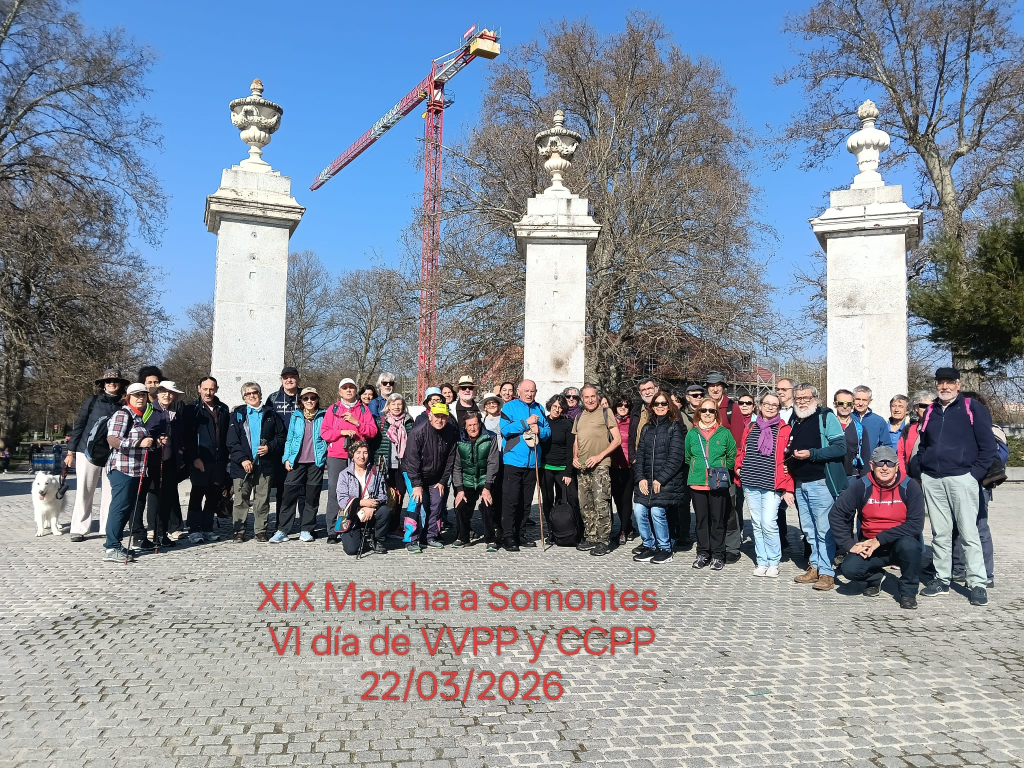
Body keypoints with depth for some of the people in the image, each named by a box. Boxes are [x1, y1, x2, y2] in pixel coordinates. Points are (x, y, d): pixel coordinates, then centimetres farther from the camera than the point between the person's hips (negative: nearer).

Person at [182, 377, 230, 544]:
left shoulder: (223, 410, 14)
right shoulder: (191, 410, 1)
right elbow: (187, 436, -5)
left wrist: (227, 459, 10)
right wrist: (194, 458, -13)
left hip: (219, 461, 4)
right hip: (199, 461, -4)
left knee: (214, 496, 8)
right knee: (197, 495, -2)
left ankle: (207, 528, 18)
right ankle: (194, 530, 5)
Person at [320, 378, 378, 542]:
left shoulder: (363, 409, 13)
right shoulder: (333, 409, 12)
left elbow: (373, 431, 4)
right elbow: (324, 432, 3)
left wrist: (356, 422, -8)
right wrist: (342, 431, -10)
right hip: (336, 456, 0)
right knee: (334, 492, -4)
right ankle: (332, 532, 0)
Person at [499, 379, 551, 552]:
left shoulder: (539, 409, 13)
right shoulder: (509, 407, -2)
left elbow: (548, 431, 11)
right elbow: (505, 429, -14)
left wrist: (539, 430, -10)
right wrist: (526, 423, -14)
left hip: (532, 463, 5)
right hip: (513, 461, -5)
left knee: (526, 502, 11)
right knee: (510, 500, -7)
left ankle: (519, 534, 21)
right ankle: (508, 536, -1)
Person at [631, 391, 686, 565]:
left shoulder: (675, 427, -2)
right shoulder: (647, 428, 16)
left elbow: (675, 457, -9)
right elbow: (640, 454, 12)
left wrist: (660, 479, -13)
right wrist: (640, 478, -1)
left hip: (667, 481, -5)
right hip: (646, 481, 5)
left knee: (657, 511, -12)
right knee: (639, 510, -5)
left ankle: (665, 549, 6)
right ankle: (649, 546, 12)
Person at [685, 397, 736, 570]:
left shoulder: (724, 433, 0)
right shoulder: (692, 434, 6)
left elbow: (732, 457, 7)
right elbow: (687, 458, 16)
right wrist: (697, 470, 9)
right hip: (697, 483, 2)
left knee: (718, 520, 3)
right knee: (701, 519, 9)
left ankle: (717, 555, 12)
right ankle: (703, 554, 18)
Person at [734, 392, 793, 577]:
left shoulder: (784, 430, 0)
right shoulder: (750, 427, 12)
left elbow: (789, 461, -3)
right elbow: (741, 450, 22)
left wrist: (788, 488, -6)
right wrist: (738, 467, 3)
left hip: (772, 485, -4)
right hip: (750, 485, 4)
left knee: (768, 524, -10)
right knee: (756, 524, 9)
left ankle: (773, 563, 7)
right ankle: (762, 562, 18)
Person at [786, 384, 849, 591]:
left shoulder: (826, 417, -6)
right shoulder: (794, 421, 15)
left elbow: (840, 447, -14)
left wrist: (811, 454, -20)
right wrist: (790, 456, 8)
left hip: (821, 482, -7)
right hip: (801, 484, 7)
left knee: (824, 530, -6)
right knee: (809, 529, 12)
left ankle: (827, 572, 0)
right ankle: (815, 567, 21)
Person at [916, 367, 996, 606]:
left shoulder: (973, 409, 0)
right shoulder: (930, 412, 15)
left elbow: (988, 445, -2)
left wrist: (975, 474, -8)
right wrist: (921, 471, 12)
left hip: (961, 478, -4)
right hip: (932, 481, 4)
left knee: (969, 532, -4)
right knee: (939, 533, 8)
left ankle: (977, 584, 2)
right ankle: (941, 580, 15)